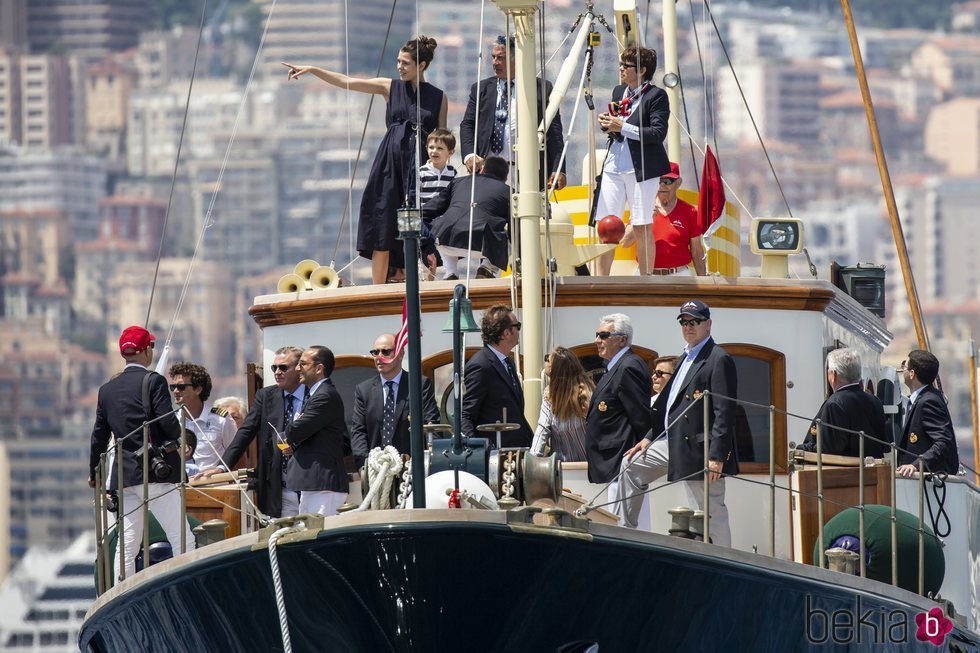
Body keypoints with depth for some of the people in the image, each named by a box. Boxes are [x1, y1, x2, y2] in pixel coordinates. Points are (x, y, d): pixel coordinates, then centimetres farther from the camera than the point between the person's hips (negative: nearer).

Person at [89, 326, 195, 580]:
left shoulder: (107, 389, 10)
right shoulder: (153, 381, -7)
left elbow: (99, 436, 15)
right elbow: (169, 423, -13)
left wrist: (94, 473, 28)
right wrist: (179, 443, 9)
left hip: (124, 474, 6)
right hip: (157, 473, -6)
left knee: (128, 545, 8)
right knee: (182, 540, -4)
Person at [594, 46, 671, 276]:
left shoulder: (656, 96, -8)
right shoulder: (619, 92, 14)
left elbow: (658, 133, -16)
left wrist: (622, 127, -18)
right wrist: (606, 123, 2)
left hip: (641, 169, -6)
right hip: (613, 167, 6)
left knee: (642, 227, 0)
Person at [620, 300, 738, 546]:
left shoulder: (719, 360, -12)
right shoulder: (686, 358, 18)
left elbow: (724, 413, -18)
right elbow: (667, 403, 26)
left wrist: (717, 456, -24)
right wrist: (649, 438, 20)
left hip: (700, 451, -10)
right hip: (674, 445, 10)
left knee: (712, 515, -7)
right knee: (631, 465, 17)